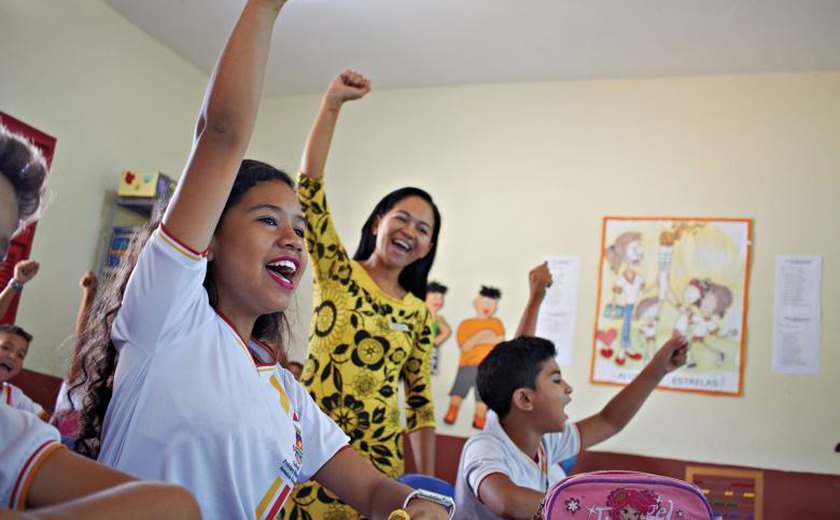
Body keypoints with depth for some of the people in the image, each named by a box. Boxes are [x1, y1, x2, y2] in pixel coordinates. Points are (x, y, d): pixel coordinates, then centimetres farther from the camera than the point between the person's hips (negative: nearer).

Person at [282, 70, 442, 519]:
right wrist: (332, 103, -16)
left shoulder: (418, 312, 10)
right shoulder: (336, 271, 1)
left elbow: (420, 400, 13)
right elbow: (310, 184, -10)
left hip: (379, 459, 3)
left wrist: (427, 483, 9)